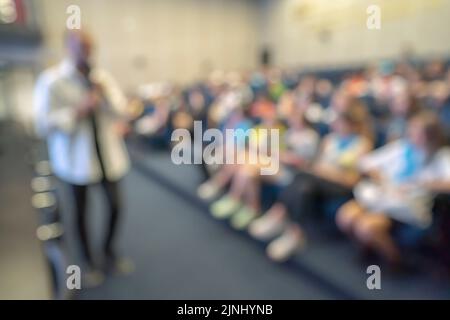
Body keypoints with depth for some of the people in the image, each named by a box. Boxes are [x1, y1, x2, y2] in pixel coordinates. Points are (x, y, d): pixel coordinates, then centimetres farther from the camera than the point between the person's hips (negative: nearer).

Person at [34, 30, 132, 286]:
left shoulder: (104, 78, 4)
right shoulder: (51, 80, -9)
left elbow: (122, 110, 0)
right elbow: (44, 124, -14)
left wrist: (103, 91, -15)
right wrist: (78, 110, -25)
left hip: (108, 155, 4)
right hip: (76, 159, -3)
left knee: (116, 205, 11)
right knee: (81, 210, 12)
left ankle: (109, 249, 37)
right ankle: (88, 261, 32)